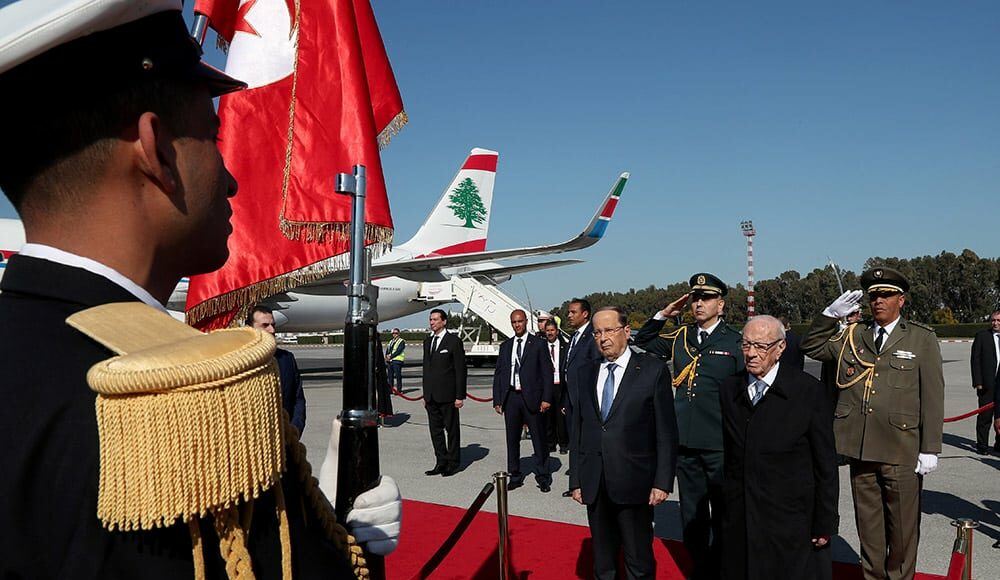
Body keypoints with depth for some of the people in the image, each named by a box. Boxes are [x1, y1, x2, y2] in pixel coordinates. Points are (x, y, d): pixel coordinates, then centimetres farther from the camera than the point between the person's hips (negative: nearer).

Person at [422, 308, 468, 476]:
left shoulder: (454, 341, -7)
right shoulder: (427, 341, 14)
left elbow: (461, 370, -8)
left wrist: (460, 396, -12)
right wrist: (425, 394, 13)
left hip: (447, 395, -6)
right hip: (431, 396, 6)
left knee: (451, 429, 3)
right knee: (435, 429, 10)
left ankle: (453, 463, 13)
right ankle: (441, 462, 19)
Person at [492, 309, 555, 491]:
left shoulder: (538, 344, 1)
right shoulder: (505, 346, 12)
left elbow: (547, 372, -3)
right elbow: (498, 374, 12)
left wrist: (546, 398, -10)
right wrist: (497, 400, 5)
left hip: (531, 398, -4)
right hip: (510, 397, 4)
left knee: (539, 439, 2)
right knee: (512, 439, 10)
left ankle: (543, 477, 14)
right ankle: (515, 475, 22)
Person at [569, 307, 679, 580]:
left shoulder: (653, 370, -4)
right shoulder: (584, 373, 7)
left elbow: (666, 432, -4)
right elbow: (577, 430, 10)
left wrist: (663, 481, -8)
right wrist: (575, 480, 7)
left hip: (634, 483, -4)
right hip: (594, 485, 4)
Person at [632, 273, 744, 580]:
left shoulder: (735, 341, -5)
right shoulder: (681, 337, 7)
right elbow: (642, 342, 21)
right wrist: (663, 314, 6)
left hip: (721, 446, -4)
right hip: (686, 443, 5)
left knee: (723, 517, 11)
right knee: (692, 518, 16)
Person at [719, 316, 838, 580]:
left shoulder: (808, 390, -8)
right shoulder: (729, 389, 4)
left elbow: (825, 464, -5)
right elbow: (728, 455, 8)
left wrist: (825, 524, -4)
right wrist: (725, 508, 6)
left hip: (790, 525, -3)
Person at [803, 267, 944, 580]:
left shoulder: (922, 339, 0)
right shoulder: (852, 336, 10)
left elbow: (933, 398, -2)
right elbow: (811, 347, 15)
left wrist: (930, 449, -6)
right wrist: (830, 314, 1)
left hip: (902, 451, -3)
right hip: (861, 448, 3)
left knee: (903, 526, 9)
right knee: (868, 524, 14)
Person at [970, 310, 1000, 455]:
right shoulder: (981, 336, 1)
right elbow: (975, 360, -1)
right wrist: (977, 382, -8)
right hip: (987, 383, -3)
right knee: (985, 416, 0)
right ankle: (982, 445, 10)